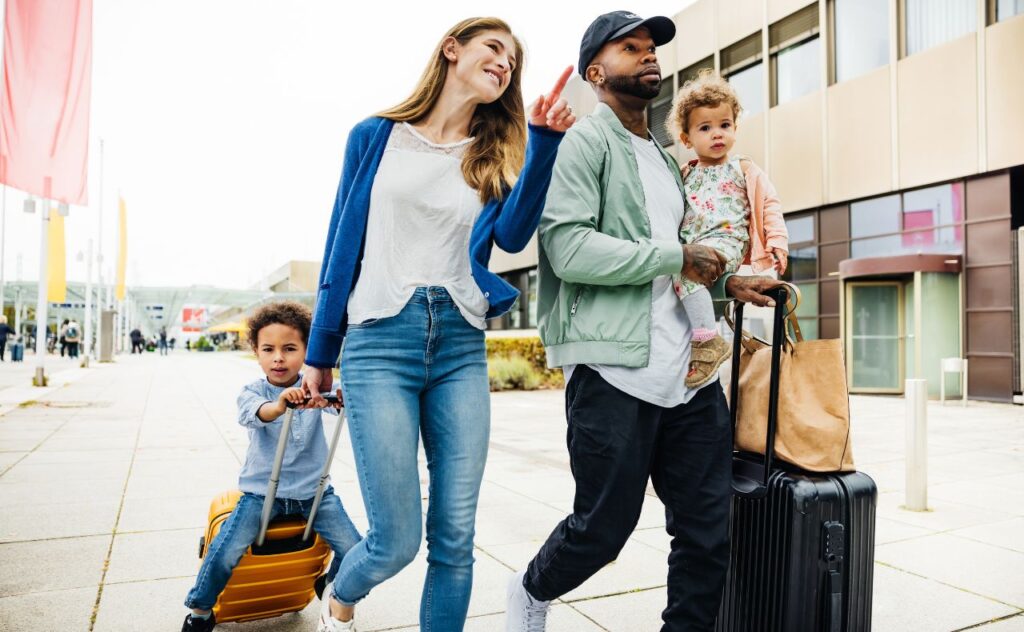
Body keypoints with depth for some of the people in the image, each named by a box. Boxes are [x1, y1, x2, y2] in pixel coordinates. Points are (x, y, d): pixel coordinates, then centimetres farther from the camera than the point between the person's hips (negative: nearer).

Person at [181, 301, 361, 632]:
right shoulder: (252, 391, -7)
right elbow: (255, 413, -31)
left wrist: (340, 393, -50)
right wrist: (278, 406, -55)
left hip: (314, 490, 1)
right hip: (263, 490, -1)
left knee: (354, 551, -7)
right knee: (224, 553, -15)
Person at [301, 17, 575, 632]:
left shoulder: (494, 156, 13)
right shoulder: (377, 136, 8)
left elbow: (512, 234, -6)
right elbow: (343, 244, 8)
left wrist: (543, 142, -15)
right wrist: (320, 354, 10)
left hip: (462, 348, 3)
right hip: (381, 342, -2)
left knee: (455, 539, 3)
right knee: (397, 541, -1)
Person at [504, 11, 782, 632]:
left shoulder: (666, 158, 23)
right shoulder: (584, 142, -2)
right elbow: (571, 249, -17)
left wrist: (726, 282, 10)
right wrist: (678, 259, -12)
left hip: (688, 372, 8)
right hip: (614, 370, -7)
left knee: (709, 529, 8)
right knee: (604, 527, 4)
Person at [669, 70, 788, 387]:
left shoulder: (744, 169, 12)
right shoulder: (684, 175, 22)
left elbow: (769, 204, 8)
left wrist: (777, 242, -5)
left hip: (725, 242, -5)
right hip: (688, 247, 5)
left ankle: (708, 341, -31)